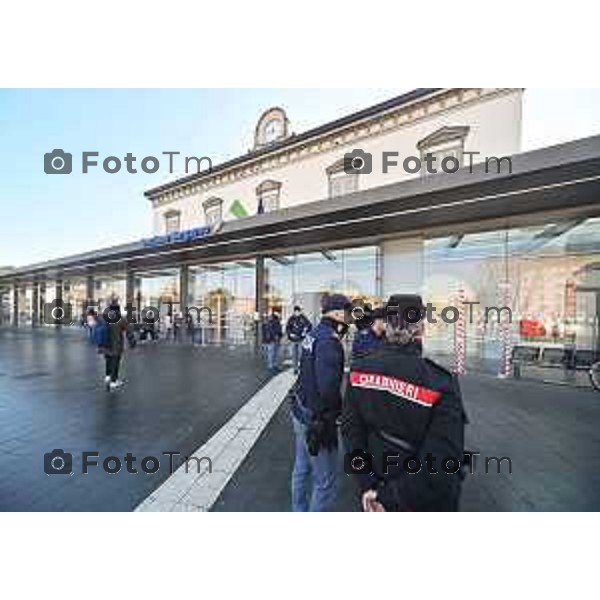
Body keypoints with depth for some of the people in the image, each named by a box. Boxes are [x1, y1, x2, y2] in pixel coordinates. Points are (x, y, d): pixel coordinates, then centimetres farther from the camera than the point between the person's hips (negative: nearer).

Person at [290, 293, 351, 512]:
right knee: (325, 480, 11)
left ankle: (299, 510, 46)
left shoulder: (313, 334, 2)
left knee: (302, 469, 26)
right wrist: (337, 410, -12)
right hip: (317, 420, -9)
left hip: (301, 413, 9)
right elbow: (329, 387, -30)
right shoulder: (328, 341, -25)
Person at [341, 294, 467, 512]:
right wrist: (392, 497, -16)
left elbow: (351, 429, -13)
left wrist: (366, 485, -7)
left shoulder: (359, 371, -18)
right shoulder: (439, 384, -27)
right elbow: (440, 463, -25)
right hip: (424, 500, -2)